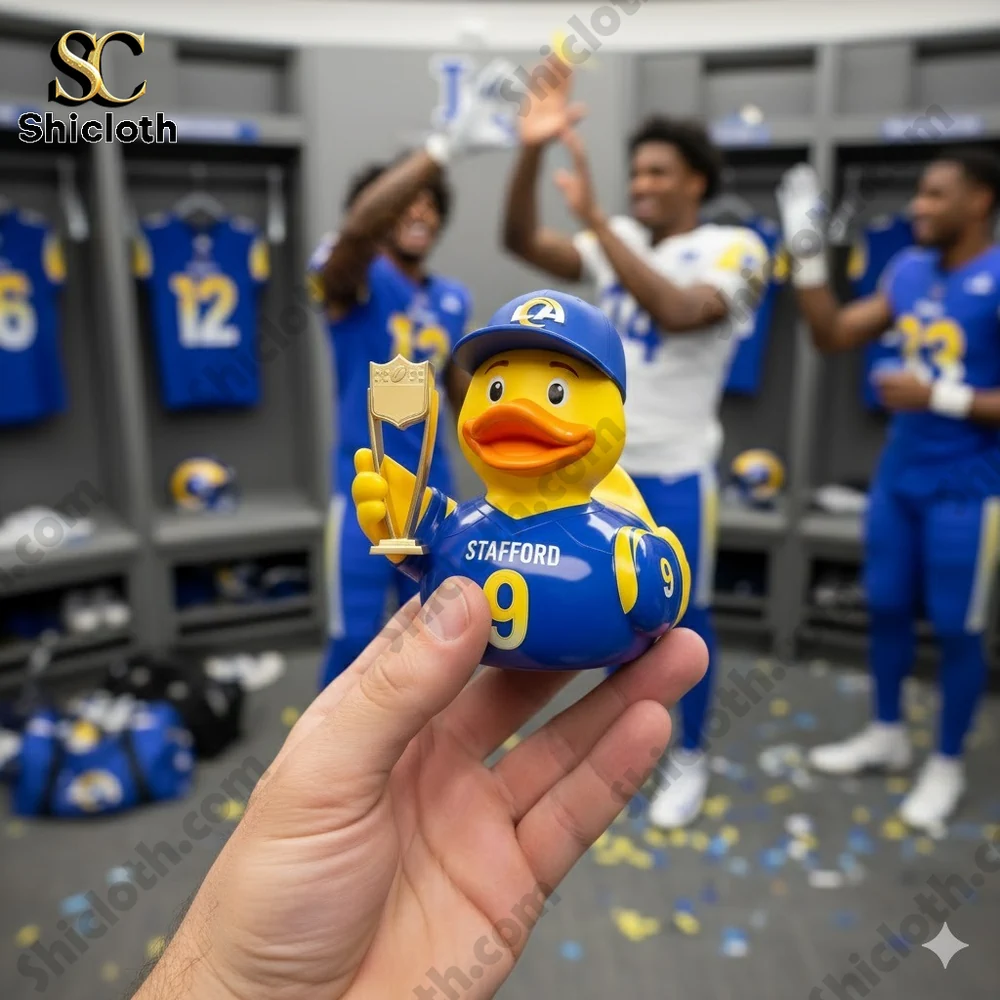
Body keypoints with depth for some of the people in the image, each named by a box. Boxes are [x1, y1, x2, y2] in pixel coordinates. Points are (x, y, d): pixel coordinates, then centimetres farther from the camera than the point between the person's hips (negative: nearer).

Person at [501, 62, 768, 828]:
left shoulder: (734, 248, -10)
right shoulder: (620, 243, 5)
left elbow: (676, 312, -30)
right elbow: (523, 243, -6)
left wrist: (595, 217, -31)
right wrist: (531, 152, -20)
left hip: (678, 470, -5)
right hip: (605, 461, 5)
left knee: (687, 615, 9)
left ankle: (692, 758, 28)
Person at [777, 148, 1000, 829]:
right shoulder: (908, 271, 4)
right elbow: (833, 336, 7)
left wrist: (938, 396, -23)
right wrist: (808, 255, 0)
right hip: (899, 476, 7)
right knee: (886, 607, 15)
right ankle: (888, 735, 35)